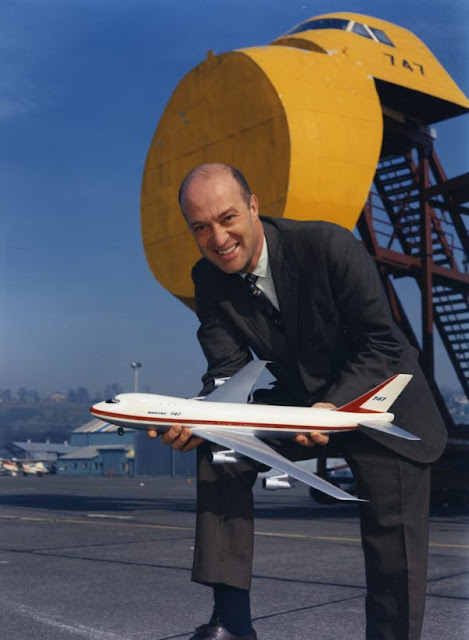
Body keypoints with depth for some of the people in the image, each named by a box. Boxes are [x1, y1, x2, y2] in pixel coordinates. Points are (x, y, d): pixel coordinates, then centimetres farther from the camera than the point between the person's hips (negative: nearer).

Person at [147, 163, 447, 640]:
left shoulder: (328, 244, -26)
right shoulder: (207, 279, -11)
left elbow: (381, 343, -22)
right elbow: (228, 369, -16)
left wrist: (335, 408, -35)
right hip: (297, 399, 4)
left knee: (394, 557, -4)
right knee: (219, 450, -18)